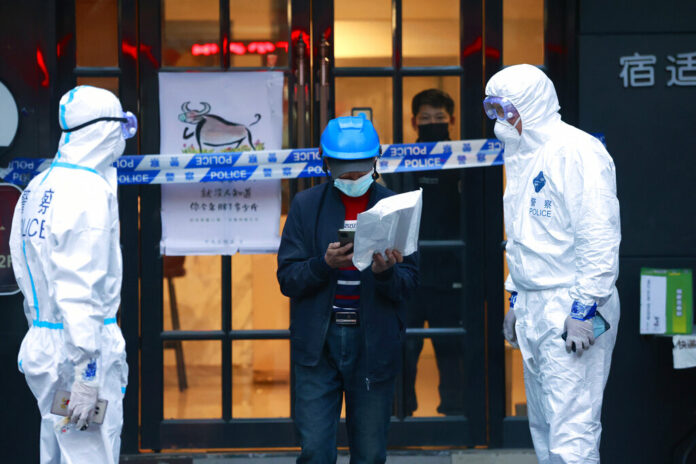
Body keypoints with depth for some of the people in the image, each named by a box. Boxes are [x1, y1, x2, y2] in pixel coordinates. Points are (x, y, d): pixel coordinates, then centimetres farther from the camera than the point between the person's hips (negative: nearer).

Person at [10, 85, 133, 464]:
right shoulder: (88, 190, -15)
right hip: (77, 348, -9)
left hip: (42, 343, 9)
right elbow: (80, 290, -20)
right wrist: (87, 375, -20)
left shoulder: (38, 186, 11)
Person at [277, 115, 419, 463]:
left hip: (373, 344, 0)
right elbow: (287, 278, 0)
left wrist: (386, 271, -22)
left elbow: (408, 283, 0)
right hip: (318, 343, 0)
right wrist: (325, 264, -19)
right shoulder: (306, 205, 4)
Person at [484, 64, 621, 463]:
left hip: (571, 309, -10)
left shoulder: (576, 152, -13)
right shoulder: (522, 156, 17)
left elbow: (600, 236, -18)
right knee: (544, 428, 12)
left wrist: (584, 308, -21)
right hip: (533, 307, 10)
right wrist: (516, 299, 22)